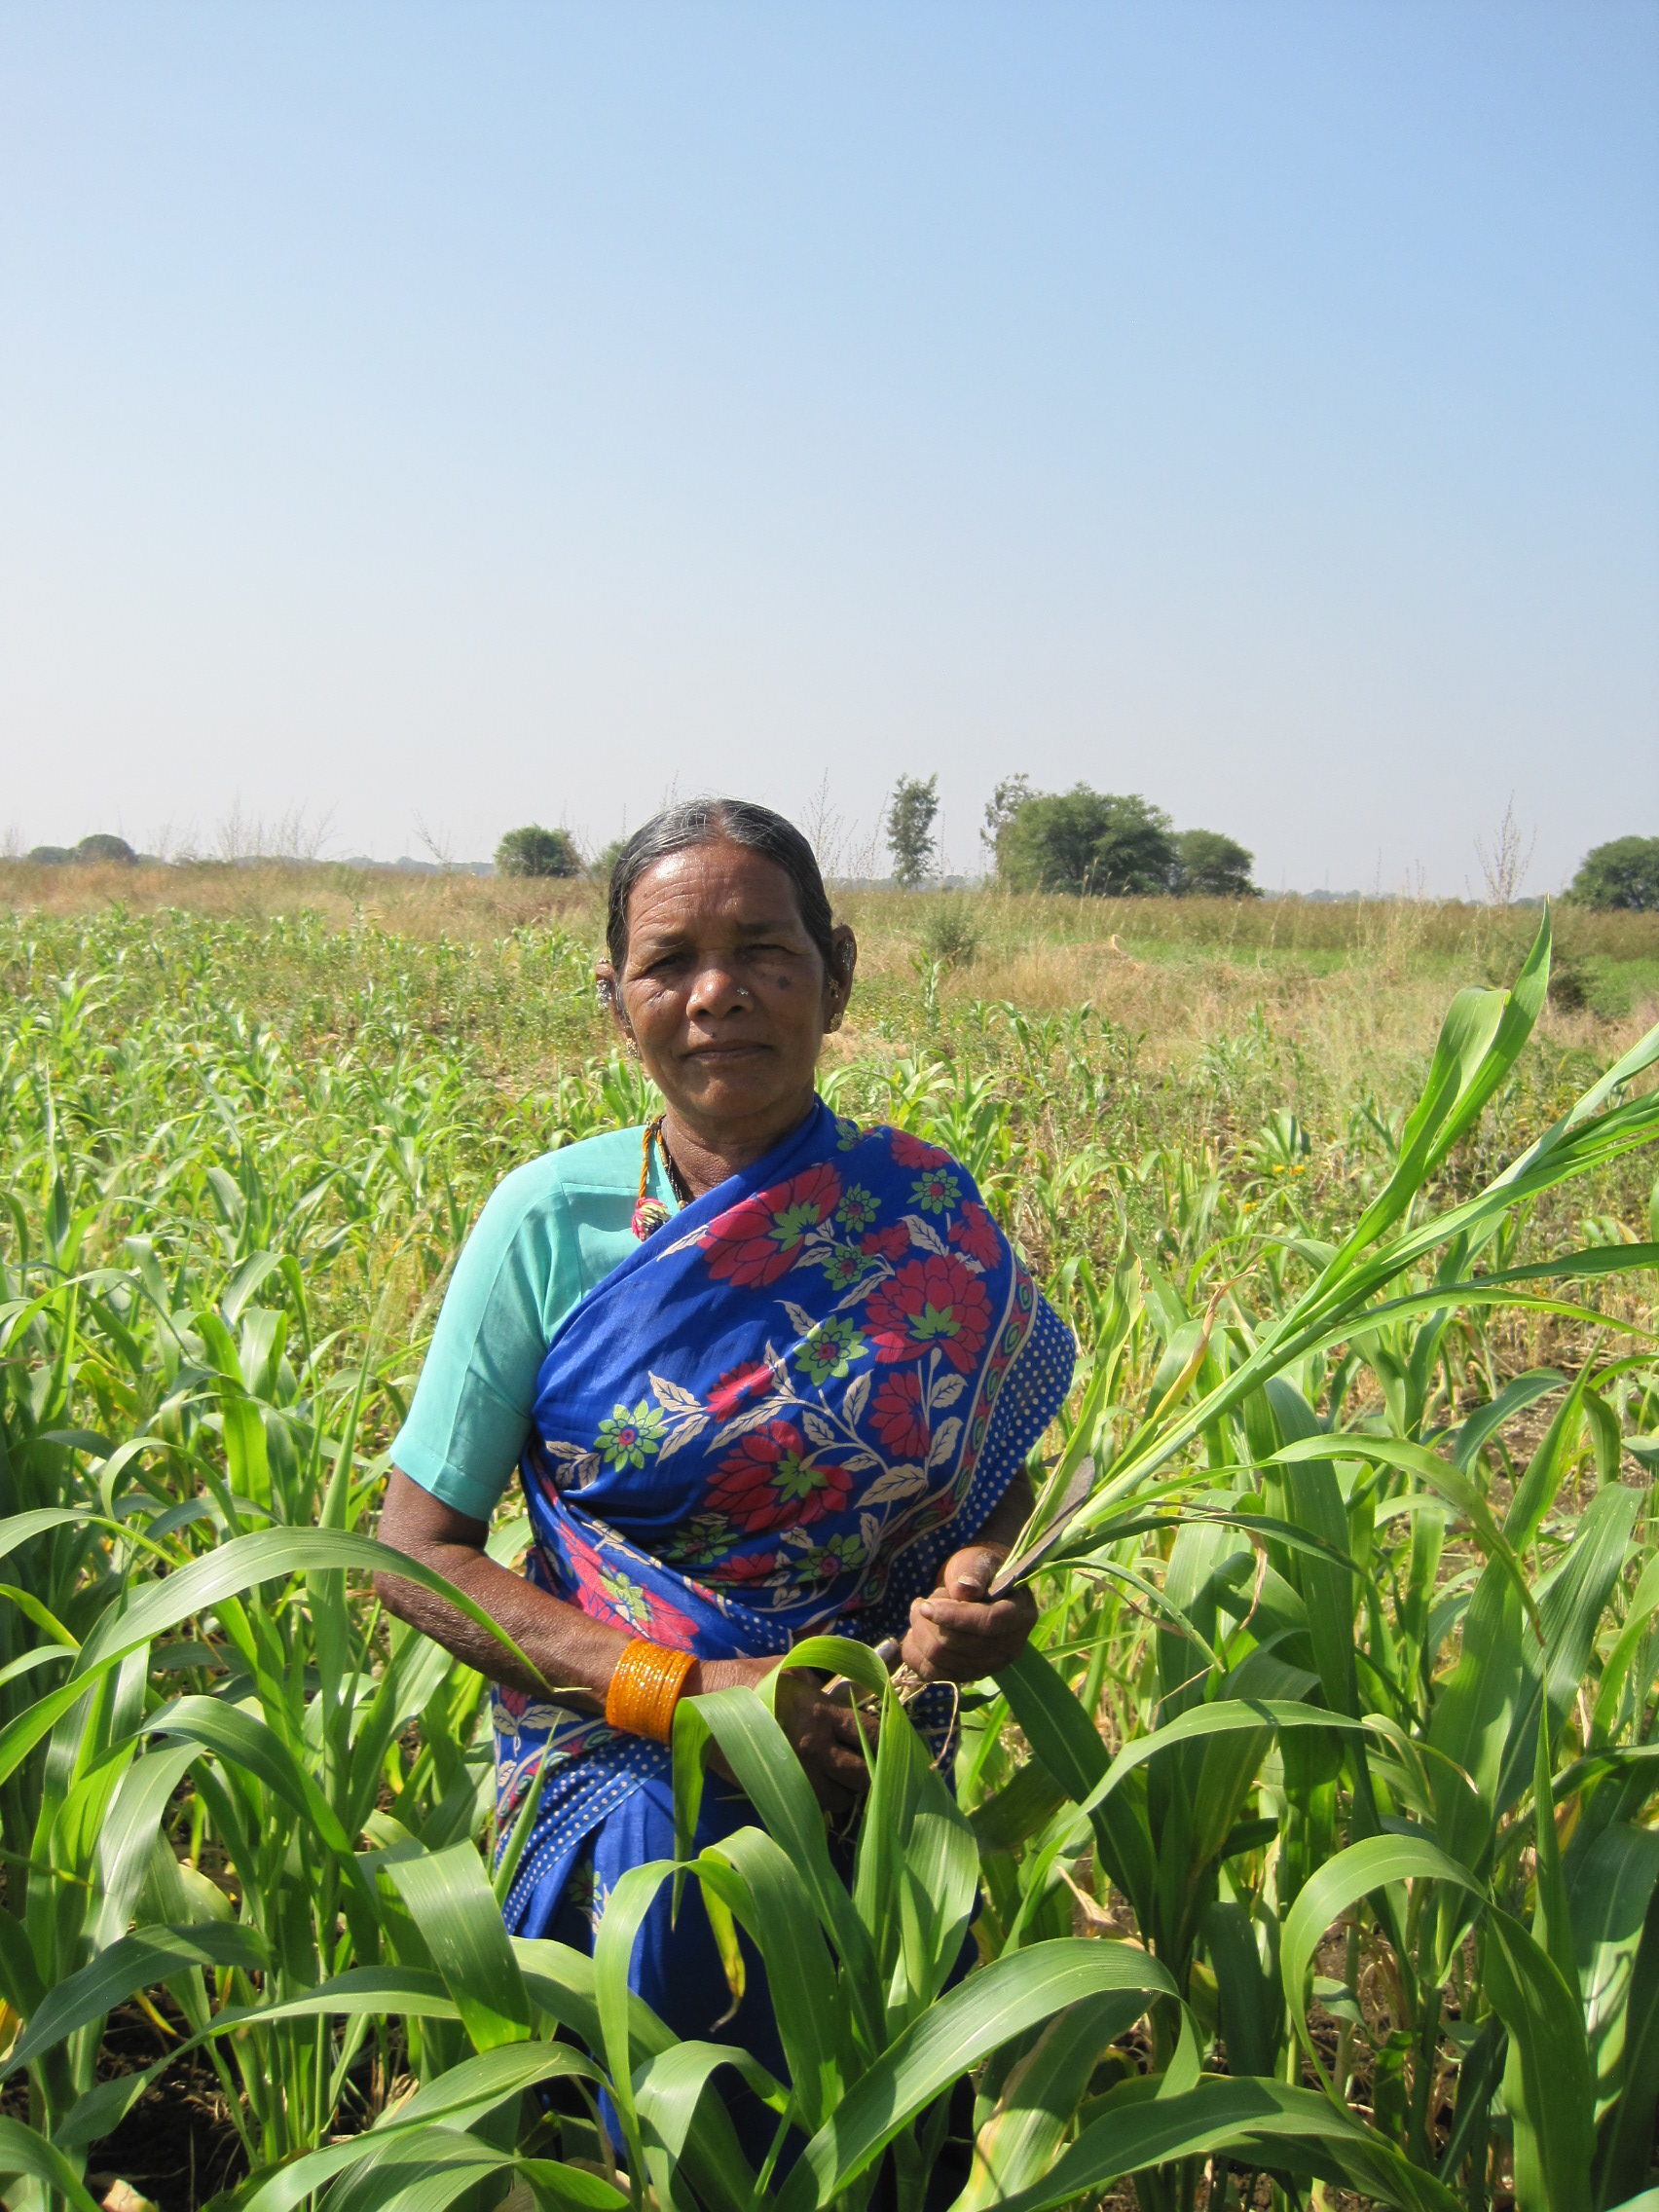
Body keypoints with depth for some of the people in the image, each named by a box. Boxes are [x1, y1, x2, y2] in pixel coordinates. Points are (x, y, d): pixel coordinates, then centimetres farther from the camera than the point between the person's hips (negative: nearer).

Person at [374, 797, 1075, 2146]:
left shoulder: (926, 1222, -1)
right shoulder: (552, 1224, -4)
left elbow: (1010, 1483, 12)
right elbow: (419, 1552, -2)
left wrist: (982, 1594, -11)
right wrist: (686, 1690, -13)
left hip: (868, 1766, 0)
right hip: (613, 1746, 1)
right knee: (675, 1915, -22)